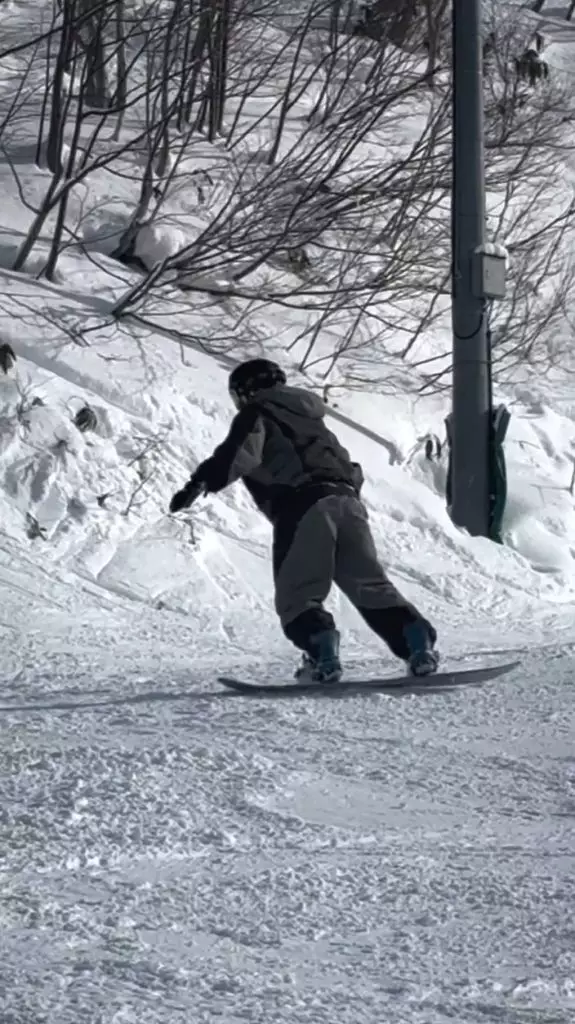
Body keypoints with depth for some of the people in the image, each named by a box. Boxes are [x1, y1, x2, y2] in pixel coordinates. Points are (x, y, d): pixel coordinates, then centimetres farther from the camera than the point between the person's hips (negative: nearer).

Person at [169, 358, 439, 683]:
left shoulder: (257, 415, 11)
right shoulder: (309, 418, 34)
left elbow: (240, 453, -10)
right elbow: (342, 461, 38)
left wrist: (203, 481, -20)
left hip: (304, 504, -7)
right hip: (347, 498, 7)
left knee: (296, 595, -5)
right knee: (371, 587, 9)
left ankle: (323, 656, -24)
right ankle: (418, 642, -4)